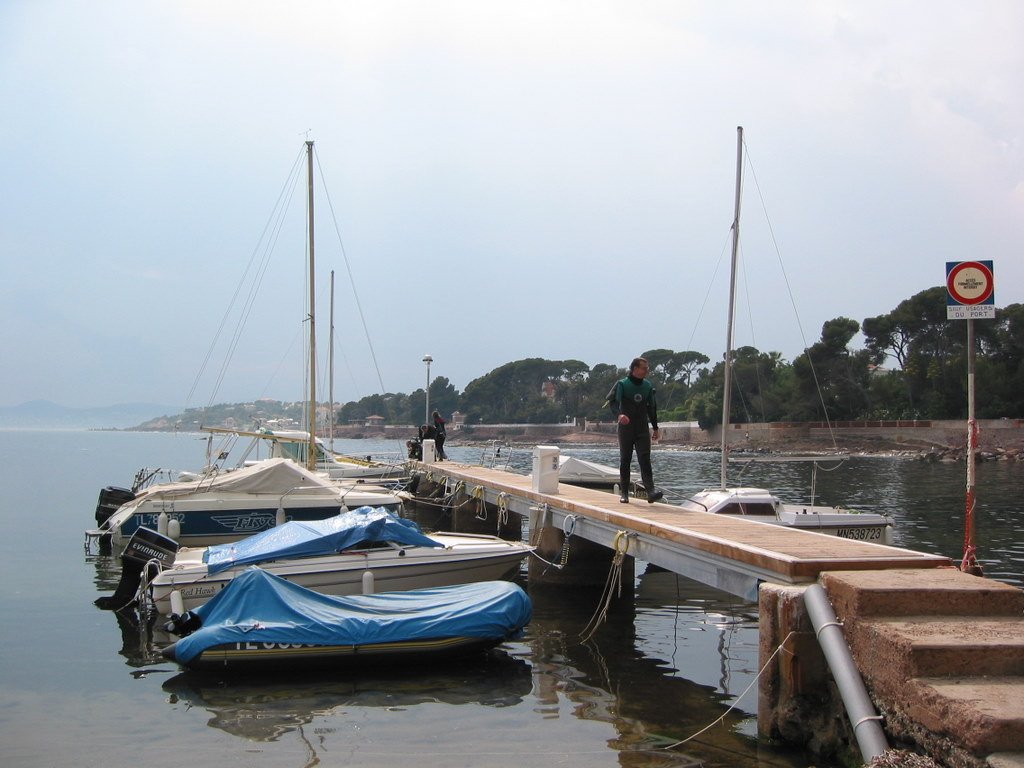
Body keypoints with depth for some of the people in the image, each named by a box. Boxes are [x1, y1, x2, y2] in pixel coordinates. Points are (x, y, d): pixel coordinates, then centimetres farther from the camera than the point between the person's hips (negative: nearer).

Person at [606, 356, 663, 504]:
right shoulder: (622, 384, -4)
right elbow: (612, 401, -15)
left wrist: (655, 428, 18)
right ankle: (624, 493, 10)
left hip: (642, 429, 3)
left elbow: (652, 407, 19)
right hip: (625, 428, -3)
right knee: (625, 460, 3)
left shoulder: (648, 386, 10)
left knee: (645, 460, -9)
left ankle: (651, 491, -19)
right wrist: (619, 414, -36)